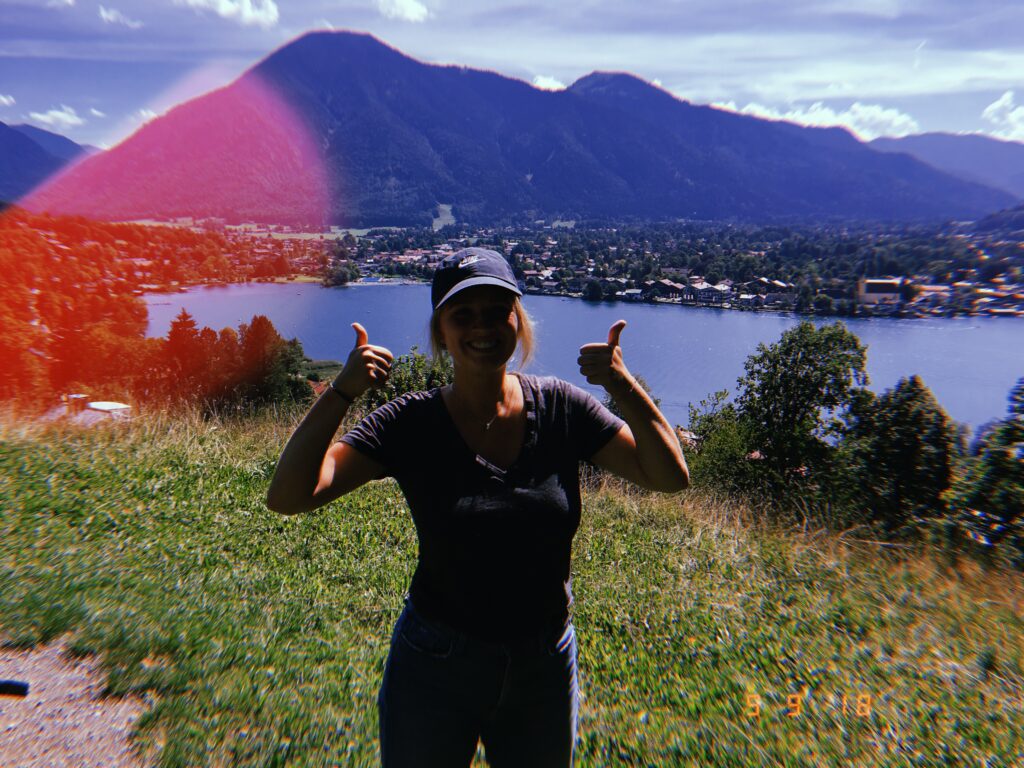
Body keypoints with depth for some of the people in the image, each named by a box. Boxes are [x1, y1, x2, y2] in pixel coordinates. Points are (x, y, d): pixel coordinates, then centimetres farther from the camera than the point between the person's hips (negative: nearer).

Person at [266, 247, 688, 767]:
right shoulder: (411, 423, -16)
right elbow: (287, 496, -22)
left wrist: (624, 387, -27)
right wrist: (340, 393, -34)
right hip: (435, 668, -1)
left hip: (544, 665, 2)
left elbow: (670, 477, -13)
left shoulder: (560, 407, -11)